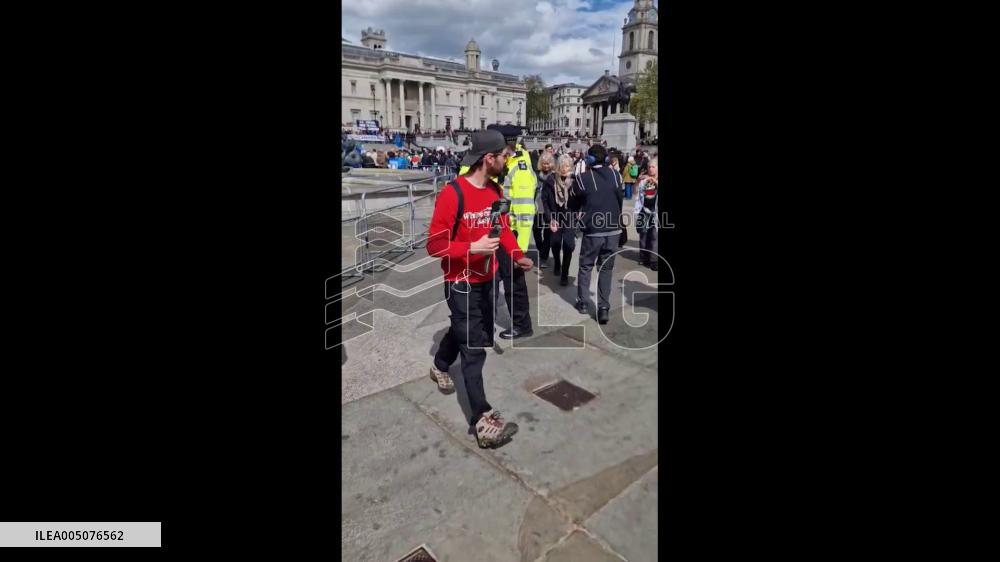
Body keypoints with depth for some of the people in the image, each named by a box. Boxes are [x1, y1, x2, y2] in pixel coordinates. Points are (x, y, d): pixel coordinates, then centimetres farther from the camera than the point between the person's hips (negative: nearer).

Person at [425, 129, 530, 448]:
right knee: (474, 347, -5)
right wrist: (472, 248, -32)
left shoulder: (495, 190, 2)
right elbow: (435, 245, -21)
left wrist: (517, 255, -4)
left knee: (465, 330, 25)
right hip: (461, 283, -8)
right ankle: (481, 419, 2)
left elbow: (504, 227, 11)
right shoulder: (452, 194, -22)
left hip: (487, 279, 8)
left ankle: (440, 367, 54)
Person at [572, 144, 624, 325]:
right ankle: (604, 308, 6)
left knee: (585, 267, 15)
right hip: (613, 229, 2)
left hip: (593, 230, -2)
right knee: (606, 269, 10)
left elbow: (576, 201, 4)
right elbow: (620, 200, 10)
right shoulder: (616, 175, 0)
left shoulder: (583, 178, -10)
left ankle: (583, 303, 21)